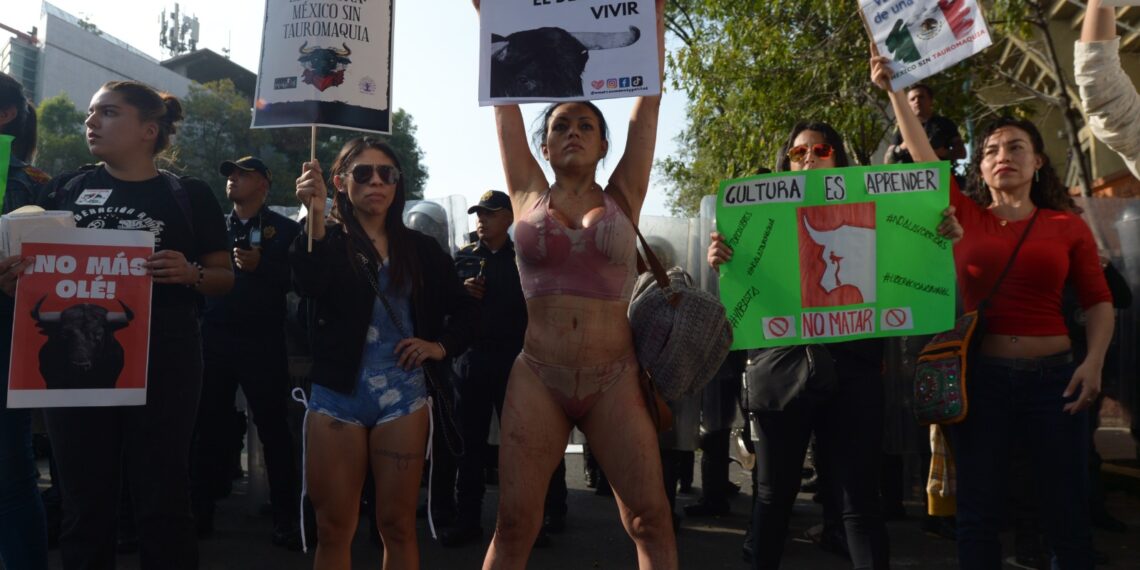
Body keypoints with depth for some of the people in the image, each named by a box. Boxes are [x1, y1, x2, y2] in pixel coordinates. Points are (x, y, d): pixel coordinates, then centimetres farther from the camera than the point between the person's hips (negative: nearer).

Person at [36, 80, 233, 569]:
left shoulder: (189, 196, 3)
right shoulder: (66, 189, 9)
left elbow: (225, 278, 5)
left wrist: (191, 273, -16)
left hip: (163, 366, -2)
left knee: (163, 501, 3)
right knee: (85, 504, 9)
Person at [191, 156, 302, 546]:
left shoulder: (285, 229, 4)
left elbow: (296, 279, -5)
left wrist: (260, 266, -18)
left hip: (262, 342, -3)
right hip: (216, 339, 4)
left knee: (273, 427, -1)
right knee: (210, 426, 7)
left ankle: (285, 517, 5)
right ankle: (201, 511, 17)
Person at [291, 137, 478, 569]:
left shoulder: (421, 249, 9)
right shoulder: (326, 242, 2)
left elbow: (465, 309, 17)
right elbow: (307, 286, -22)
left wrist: (441, 346, 0)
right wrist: (316, 218, -34)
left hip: (402, 395, 1)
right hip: (336, 395, -1)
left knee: (397, 524, 7)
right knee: (333, 529, 7)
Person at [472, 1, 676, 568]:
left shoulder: (621, 198, 8)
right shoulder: (529, 196, 9)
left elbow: (649, 96, 8)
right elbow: (504, 97, 11)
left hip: (614, 379, 0)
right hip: (538, 377, 0)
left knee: (650, 520, -3)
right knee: (514, 524, -1)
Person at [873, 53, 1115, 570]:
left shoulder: (1068, 225, 6)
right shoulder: (966, 216, 6)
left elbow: (1098, 301, 6)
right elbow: (921, 151, 3)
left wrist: (1094, 360, -9)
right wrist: (892, 91, 1)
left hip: (1053, 377, 0)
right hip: (979, 375, 0)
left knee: (1067, 518, 6)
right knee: (978, 516, 7)